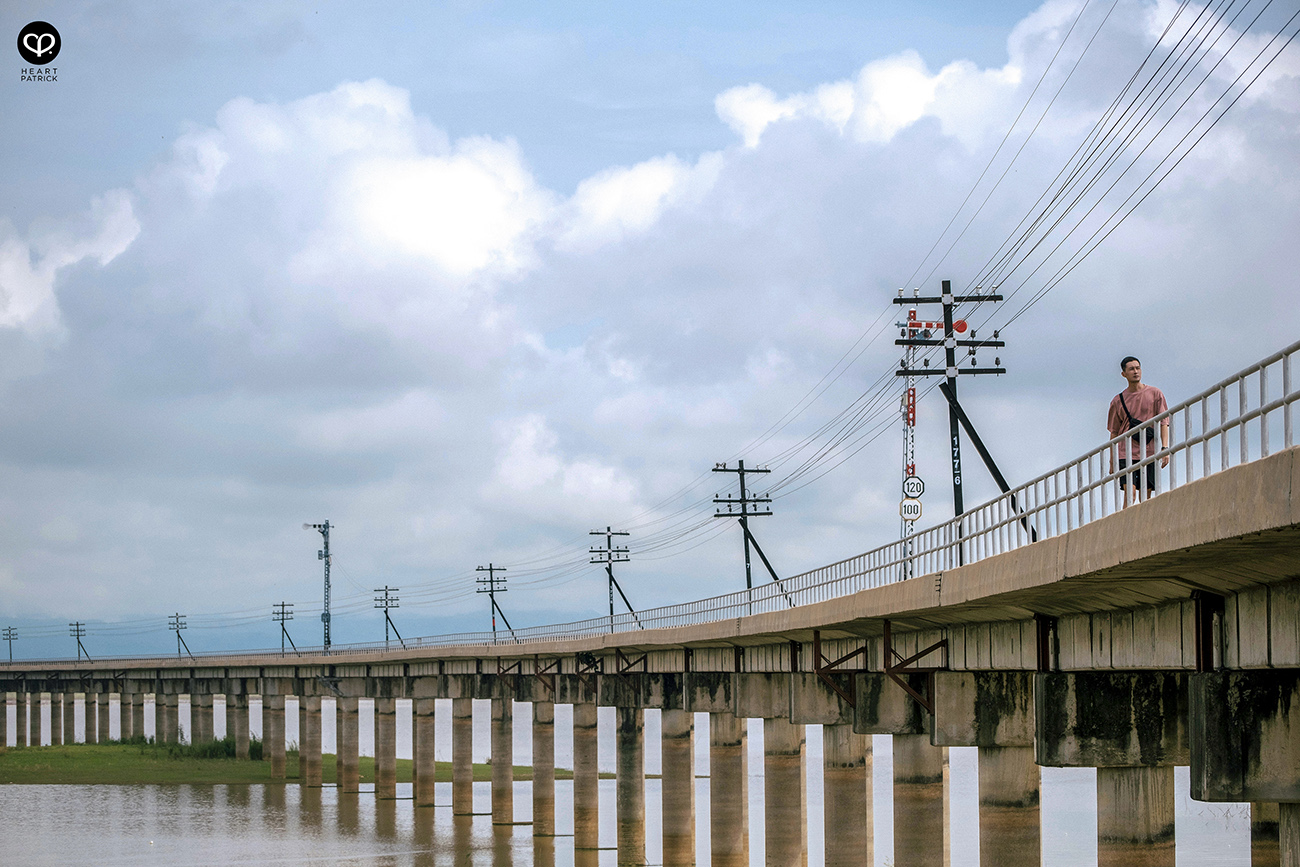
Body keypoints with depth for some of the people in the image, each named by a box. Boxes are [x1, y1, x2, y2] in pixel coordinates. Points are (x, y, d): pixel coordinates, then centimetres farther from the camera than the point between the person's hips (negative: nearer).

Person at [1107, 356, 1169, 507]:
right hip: (1127, 453, 0)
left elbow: (1164, 423, 5)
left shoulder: (1155, 394, 8)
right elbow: (1114, 432, 13)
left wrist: (1165, 449, -7)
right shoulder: (1118, 401, 10)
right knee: (1130, 493, -14)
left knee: (1146, 496, -1)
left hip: (1149, 453, 0)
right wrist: (1112, 461, 9)